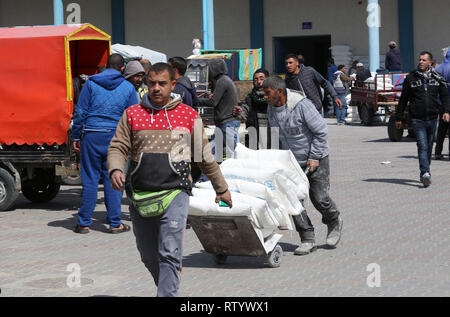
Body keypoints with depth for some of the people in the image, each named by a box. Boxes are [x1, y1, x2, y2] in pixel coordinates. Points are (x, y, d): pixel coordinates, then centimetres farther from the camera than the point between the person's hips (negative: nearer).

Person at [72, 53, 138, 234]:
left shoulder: (91, 83, 2)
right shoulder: (128, 88, 6)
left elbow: (80, 112, 1)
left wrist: (76, 136, 7)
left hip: (91, 136, 0)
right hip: (115, 137, 1)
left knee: (89, 179, 3)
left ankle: (84, 223, 8)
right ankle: (115, 224, 8)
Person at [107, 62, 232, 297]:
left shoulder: (189, 116, 7)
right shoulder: (132, 115, 9)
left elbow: (205, 156, 14)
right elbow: (117, 147, 6)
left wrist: (221, 188, 21)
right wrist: (115, 170, -16)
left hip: (174, 193, -3)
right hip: (139, 196, 3)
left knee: (169, 254, -11)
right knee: (148, 255, 13)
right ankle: (168, 285, 37)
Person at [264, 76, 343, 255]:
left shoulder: (302, 105, -22)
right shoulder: (271, 109, 0)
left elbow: (321, 132, -17)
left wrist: (314, 158, -17)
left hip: (315, 159, -6)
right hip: (292, 161, 6)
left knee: (319, 198, -5)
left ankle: (334, 222, 27)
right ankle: (307, 240, 2)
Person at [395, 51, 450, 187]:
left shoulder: (437, 78, 7)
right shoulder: (411, 78, 3)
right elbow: (403, 99, 7)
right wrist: (399, 118, 9)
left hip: (432, 119, 3)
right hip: (417, 119, -3)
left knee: (429, 147, 12)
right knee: (422, 146, -15)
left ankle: (425, 174, 24)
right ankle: (425, 173, -23)